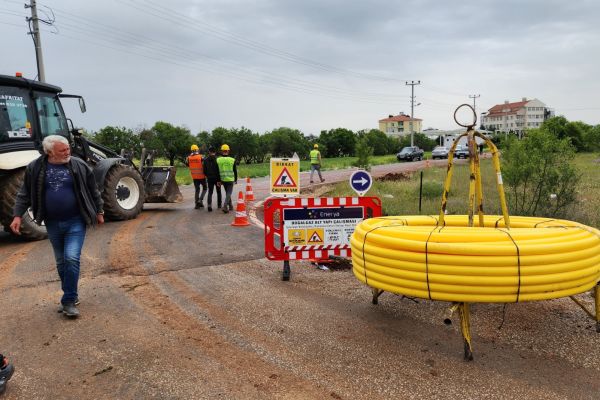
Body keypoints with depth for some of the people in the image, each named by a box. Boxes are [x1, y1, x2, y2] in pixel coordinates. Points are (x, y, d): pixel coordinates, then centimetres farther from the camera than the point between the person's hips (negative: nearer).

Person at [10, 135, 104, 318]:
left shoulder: (78, 165, -4)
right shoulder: (35, 168, -2)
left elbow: (93, 190, 4)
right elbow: (25, 194, 5)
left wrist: (99, 212, 8)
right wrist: (18, 215, -4)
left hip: (75, 222, -2)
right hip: (53, 224, 3)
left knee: (72, 259, -13)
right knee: (61, 262, 12)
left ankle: (69, 301, -3)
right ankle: (71, 296, 28)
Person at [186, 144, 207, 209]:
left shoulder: (189, 158, -3)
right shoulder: (201, 157, -14)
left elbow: (187, 165, 12)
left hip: (194, 176, 4)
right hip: (202, 176, -3)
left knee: (196, 189, 13)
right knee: (204, 188, 14)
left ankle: (196, 203, 10)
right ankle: (200, 200, -5)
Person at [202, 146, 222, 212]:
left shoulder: (205, 159, -2)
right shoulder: (217, 159, -12)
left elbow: (204, 170, 3)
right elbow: (219, 170, -15)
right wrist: (219, 180, -12)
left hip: (210, 178, 2)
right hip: (217, 178, -2)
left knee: (210, 192, 4)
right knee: (218, 192, 15)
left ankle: (209, 205, -15)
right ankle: (219, 205, 24)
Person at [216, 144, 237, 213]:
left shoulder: (218, 160, -3)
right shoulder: (232, 160, -6)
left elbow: (217, 171, 0)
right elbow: (235, 171, -1)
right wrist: (235, 180, 10)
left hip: (223, 179, 3)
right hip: (230, 179, -3)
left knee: (227, 193, 18)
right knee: (229, 193, 0)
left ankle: (230, 206, 26)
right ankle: (225, 206, -18)